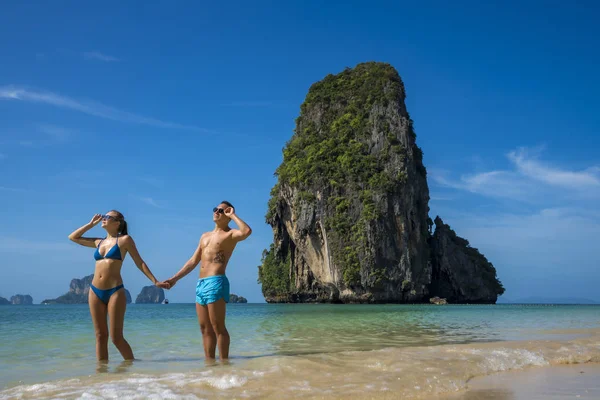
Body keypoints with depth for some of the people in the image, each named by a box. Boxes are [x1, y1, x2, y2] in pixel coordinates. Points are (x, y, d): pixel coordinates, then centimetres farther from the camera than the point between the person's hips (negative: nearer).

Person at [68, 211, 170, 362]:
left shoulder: (124, 240, 1)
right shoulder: (99, 242, 15)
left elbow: (140, 262, 2)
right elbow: (73, 237, 25)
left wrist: (155, 281, -2)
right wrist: (91, 224, 19)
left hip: (115, 291, -5)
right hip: (95, 292, 5)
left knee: (116, 337, -5)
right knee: (100, 335, 6)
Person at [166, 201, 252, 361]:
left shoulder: (231, 234, 1)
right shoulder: (205, 236, 24)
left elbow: (246, 231, -24)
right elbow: (193, 261, 24)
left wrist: (232, 215, -10)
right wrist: (175, 278, 18)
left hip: (216, 282, -8)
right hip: (200, 284, 8)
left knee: (218, 327, -8)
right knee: (205, 328, 8)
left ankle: (224, 362, -4)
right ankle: (209, 361, 13)